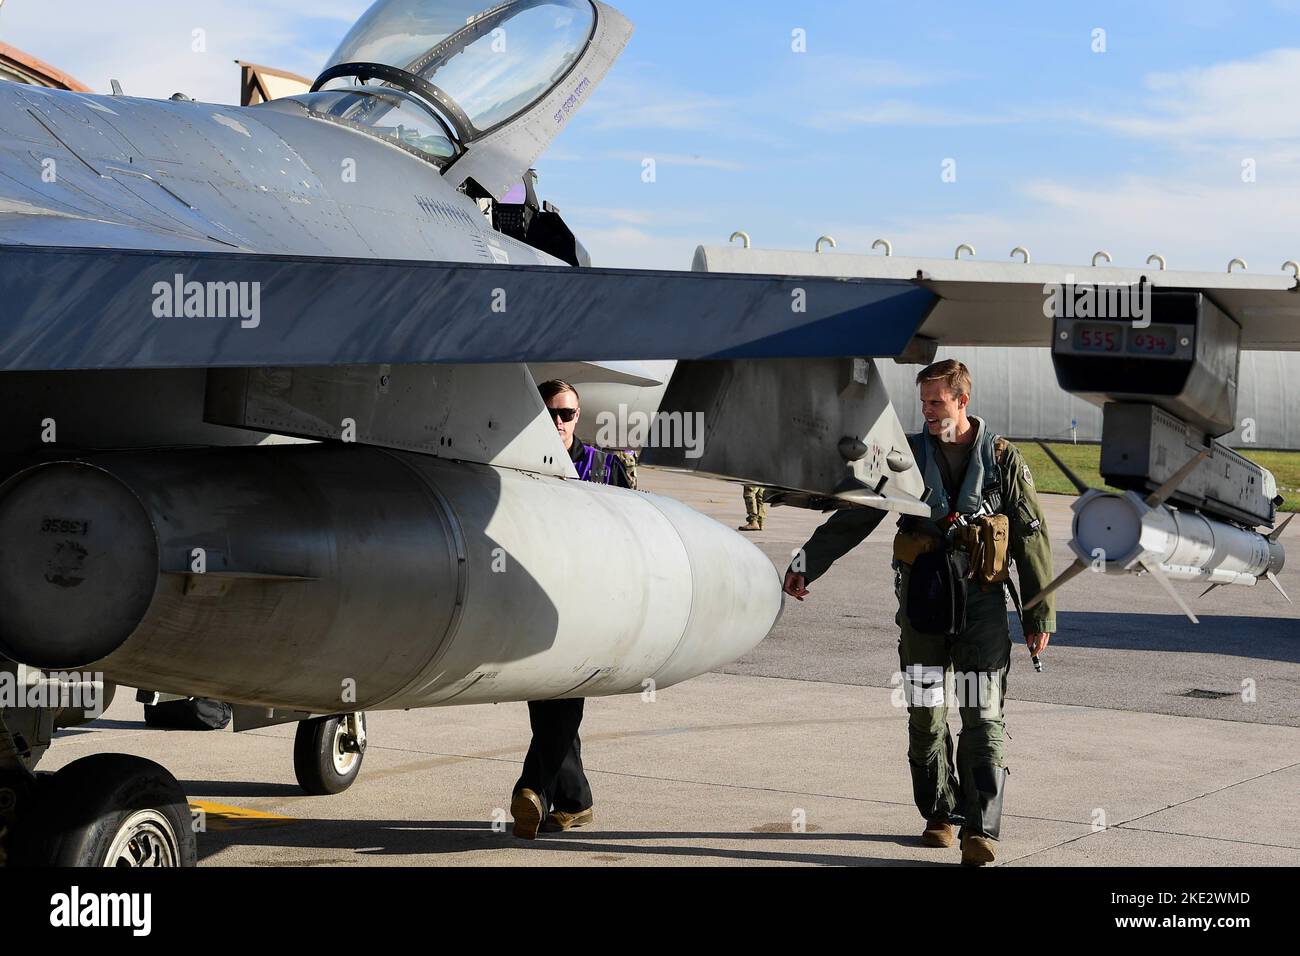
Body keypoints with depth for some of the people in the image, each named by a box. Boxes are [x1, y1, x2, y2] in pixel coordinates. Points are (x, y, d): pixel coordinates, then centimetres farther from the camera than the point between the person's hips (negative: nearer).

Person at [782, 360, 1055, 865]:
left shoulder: (1003, 460, 2)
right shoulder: (909, 456, 7)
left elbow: (1031, 540, 5)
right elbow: (852, 518, 8)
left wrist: (1039, 616, 4)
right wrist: (807, 564, 0)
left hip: (981, 601, -2)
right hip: (921, 600, 2)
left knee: (983, 718, -7)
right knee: (925, 715, 6)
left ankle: (980, 829, -8)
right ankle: (939, 815, 19)